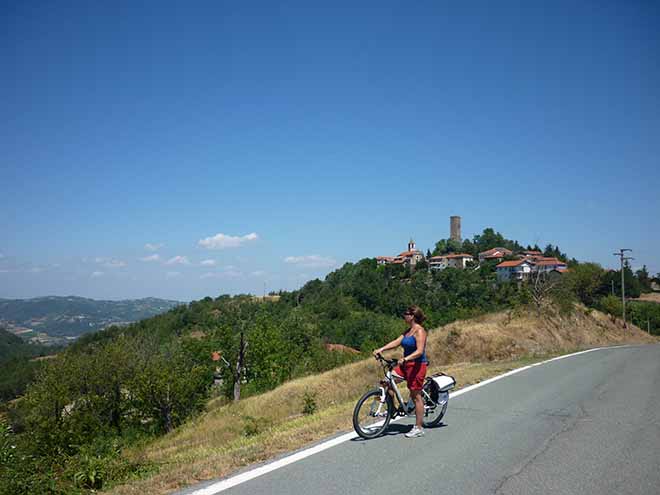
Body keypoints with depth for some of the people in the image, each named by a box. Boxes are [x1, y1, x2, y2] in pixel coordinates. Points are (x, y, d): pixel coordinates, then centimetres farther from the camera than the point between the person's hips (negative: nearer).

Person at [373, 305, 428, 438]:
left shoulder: (420, 331, -15)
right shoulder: (408, 331, 13)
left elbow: (419, 351, -25)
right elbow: (397, 342, 7)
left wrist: (406, 359, -37)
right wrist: (381, 349, -4)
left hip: (417, 365, -9)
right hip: (406, 364, 9)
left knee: (416, 396, -3)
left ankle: (418, 428, 6)